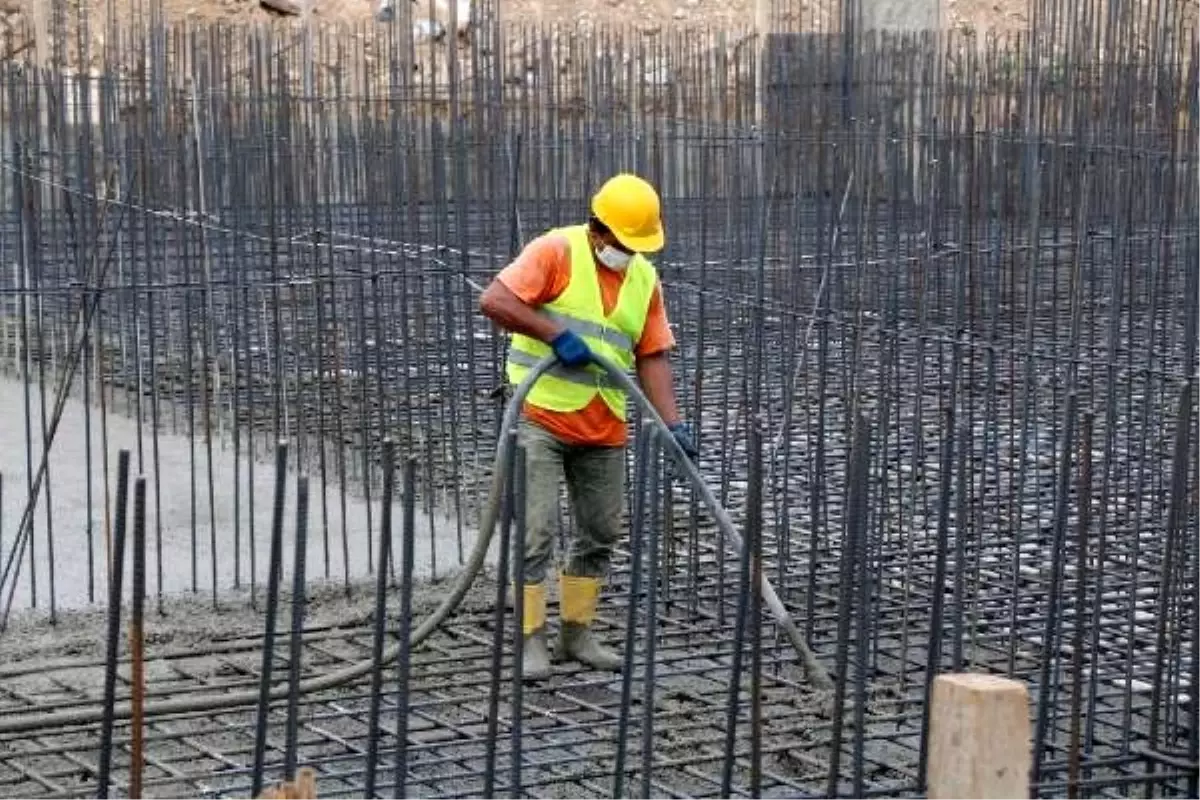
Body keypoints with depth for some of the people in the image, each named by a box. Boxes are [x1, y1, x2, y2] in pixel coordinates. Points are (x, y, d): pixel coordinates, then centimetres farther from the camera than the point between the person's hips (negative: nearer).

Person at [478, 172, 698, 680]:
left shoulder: (645, 278, 7)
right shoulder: (556, 252, -10)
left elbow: (652, 357, 6)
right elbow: (494, 300, -20)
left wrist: (673, 423, -5)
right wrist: (557, 333, -24)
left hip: (604, 429, 6)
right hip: (540, 416, -6)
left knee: (600, 534, 11)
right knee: (535, 533, -8)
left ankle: (576, 633, 24)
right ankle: (531, 640, 0)